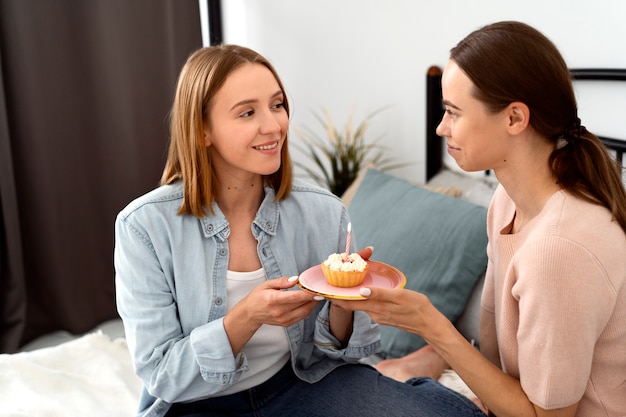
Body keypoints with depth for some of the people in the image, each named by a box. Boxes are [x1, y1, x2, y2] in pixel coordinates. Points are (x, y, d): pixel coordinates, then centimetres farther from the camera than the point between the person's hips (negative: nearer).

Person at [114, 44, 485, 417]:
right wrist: (247, 318, -29)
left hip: (303, 382, 2)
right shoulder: (144, 226, -16)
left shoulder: (324, 212, -9)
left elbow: (338, 345, 1)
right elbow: (161, 375, -13)